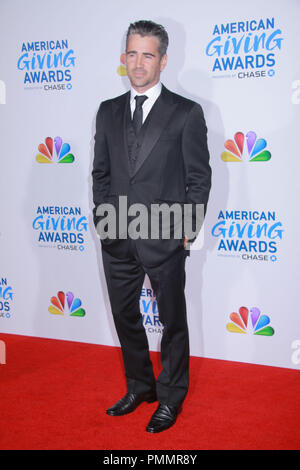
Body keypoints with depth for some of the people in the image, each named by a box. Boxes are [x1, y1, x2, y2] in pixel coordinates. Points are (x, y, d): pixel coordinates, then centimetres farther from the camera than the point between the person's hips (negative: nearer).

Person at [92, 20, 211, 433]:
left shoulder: (187, 113, -4)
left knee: (172, 321, 9)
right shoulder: (108, 111, 10)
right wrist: (102, 218, 6)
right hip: (116, 239, 5)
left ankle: (171, 397, 28)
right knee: (125, 316, 16)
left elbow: (200, 178, -3)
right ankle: (139, 387, 36)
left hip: (164, 238, -4)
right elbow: (100, 171, 14)